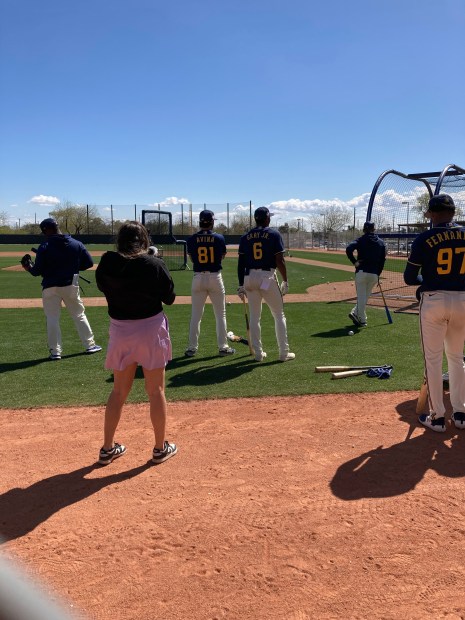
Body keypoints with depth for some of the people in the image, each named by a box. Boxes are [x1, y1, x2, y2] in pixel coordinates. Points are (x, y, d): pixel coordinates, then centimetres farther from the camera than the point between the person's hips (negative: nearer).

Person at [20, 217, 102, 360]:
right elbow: (89, 263, 1)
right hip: (71, 285, 2)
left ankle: (55, 351, 7)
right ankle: (90, 344, 19)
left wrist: (29, 268, 10)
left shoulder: (44, 247, -10)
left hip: (50, 287, -2)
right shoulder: (76, 244, 0)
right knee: (79, 315, 14)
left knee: (52, 319, 7)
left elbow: (37, 271, -11)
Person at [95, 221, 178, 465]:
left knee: (119, 391, 17)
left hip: (120, 331, 3)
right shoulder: (154, 265, -14)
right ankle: (160, 448, 22)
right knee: (156, 391, 10)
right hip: (150, 330, -3)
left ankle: (108, 448, 26)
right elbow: (169, 298, -4)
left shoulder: (106, 265, -5)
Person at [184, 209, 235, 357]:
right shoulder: (219, 238, -6)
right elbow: (222, 256, 7)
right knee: (220, 314, 10)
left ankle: (192, 348, 12)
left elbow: (192, 258, 6)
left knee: (196, 315, 9)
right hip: (215, 277, -1)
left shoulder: (192, 239, -4)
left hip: (198, 278, 1)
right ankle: (223, 347, 14)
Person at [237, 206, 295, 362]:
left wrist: (241, 285, 9)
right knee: (279, 315, 8)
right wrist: (285, 281, -1)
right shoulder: (274, 234, -3)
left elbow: (241, 263, 4)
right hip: (268, 277, -3)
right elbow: (280, 261, -10)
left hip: (249, 278, 4)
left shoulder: (245, 237, 7)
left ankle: (258, 353, 15)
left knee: (254, 317, 11)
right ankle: (284, 353, 10)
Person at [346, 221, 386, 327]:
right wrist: (378, 274, 12)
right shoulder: (381, 242, 11)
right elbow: (383, 260, 8)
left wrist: (354, 262, -8)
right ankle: (356, 313, 10)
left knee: (361, 296, 2)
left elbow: (349, 249, -17)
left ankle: (362, 320, 3)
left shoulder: (360, 240, 2)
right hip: (374, 274, 2)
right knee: (366, 296, 15)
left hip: (361, 272, -2)